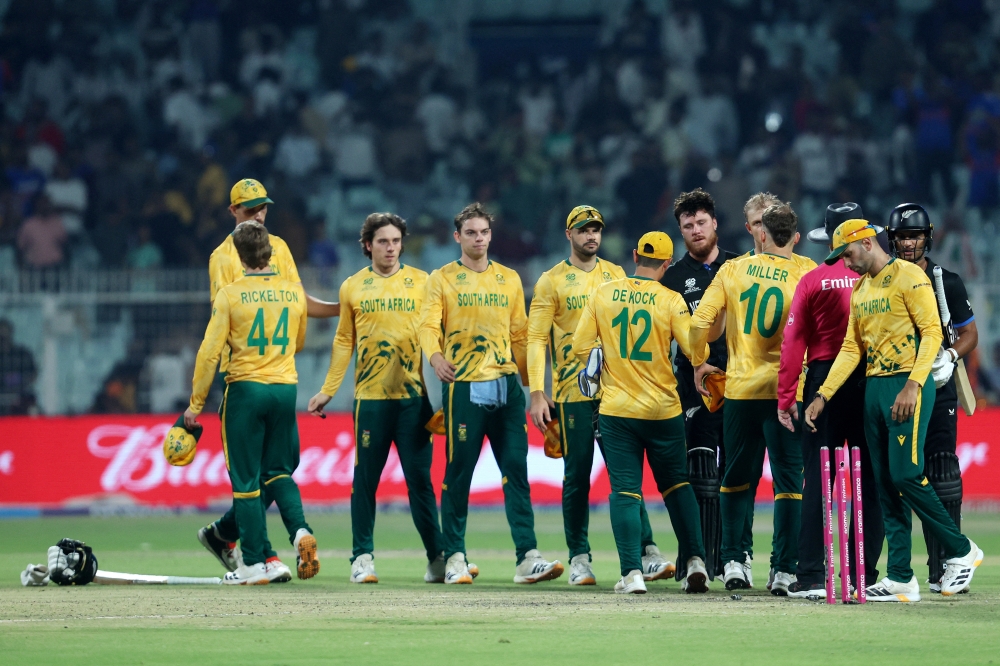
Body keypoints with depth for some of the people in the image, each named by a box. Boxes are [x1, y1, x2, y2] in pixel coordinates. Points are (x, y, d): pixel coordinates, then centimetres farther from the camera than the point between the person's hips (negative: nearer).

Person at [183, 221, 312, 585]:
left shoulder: (230, 294, -8)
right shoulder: (294, 292, 4)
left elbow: (210, 352, -9)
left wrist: (195, 403, -2)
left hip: (246, 389, -3)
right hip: (285, 389, 4)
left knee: (246, 479, 3)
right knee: (279, 471, 17)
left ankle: (254, 563, 3)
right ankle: (300, 529, -9)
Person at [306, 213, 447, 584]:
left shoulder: (421, 282, 6)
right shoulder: (352, 288, 8)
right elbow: (344, 342, 12)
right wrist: (327, 391, 8)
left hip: (414, 396, -1)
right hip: (370, 397, 1)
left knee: (419, 480, -1)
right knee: (365, 480, 2)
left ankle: (437, 557, 3)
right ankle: (363, 557, 10)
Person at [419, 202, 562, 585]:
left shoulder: (509, 279, 15)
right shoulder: (442, 279, 5)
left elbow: (520, 335, 16)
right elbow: (429, 325, -6)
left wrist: (529, 383, 12)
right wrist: (435, 355, -26)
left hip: (505, 385, 3)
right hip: (463, 386, -3)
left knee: (516, 470, -4)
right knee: (458, 474, -2)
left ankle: (527, 557, -7)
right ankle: (454, 557, 6)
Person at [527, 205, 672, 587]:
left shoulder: (616, 276, 12)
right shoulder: (552, 281, 2)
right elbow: (536, 338, -2)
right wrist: (537, 394, -11)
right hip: (572, 393, -2)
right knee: (577, 478, 1)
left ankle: (647, 554, -1)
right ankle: (579, 559, 7)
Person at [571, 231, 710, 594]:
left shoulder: (603, 295, -2)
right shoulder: (670, 300, -8)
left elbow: (581, 346, 0)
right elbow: (695, 350, -13)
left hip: (617, 409, 0)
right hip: (663, 410, 0)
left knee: (624, 490, 1)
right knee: (677, 484, 15)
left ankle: (632, 573, -9)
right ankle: (695, 561, 9)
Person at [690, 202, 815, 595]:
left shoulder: (733, 270, 2)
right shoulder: (806, 275, -4)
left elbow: (700, 321, 0)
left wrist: (699, 363, 13)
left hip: (739, 388, 2)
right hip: (786, 391, -2)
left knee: (738, 478, 15)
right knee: (788, 481, 2)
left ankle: (734, 562, 13)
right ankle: (784, 569, -2)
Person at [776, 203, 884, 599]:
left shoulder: (814, 281, -3)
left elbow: (794, 341, -4)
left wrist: (786, 397, -1)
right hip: (874, 382, 1)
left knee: (817, 478, 1)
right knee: (870, 479, 7)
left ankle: (811, 576, -4)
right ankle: (865, 576, 7)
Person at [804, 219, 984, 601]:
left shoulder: (907, 276, -7)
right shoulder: (860, 289, 18)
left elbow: (932, 332, -13)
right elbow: (851, 349, 19)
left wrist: (912, 386, -22)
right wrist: (822, 395, 10)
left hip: (908, 386, -8)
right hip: (874, 386, 8)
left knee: (906, 474, -15)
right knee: (886, 483, 4)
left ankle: (960, 551, 1)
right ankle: (900, 578, 4)